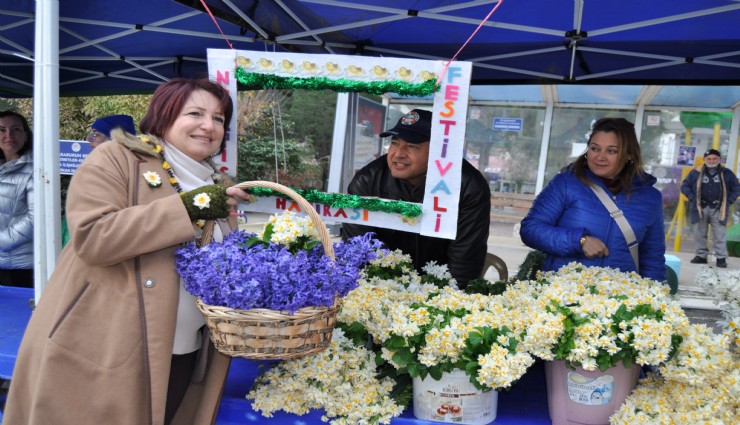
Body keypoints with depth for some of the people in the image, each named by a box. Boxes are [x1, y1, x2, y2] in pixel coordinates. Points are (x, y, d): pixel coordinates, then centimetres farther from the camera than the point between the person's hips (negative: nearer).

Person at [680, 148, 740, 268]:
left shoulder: (727, 173, 7)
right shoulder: (696, 173, 4)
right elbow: (685, 186, 8)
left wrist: (729, 201, 0)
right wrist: (693, 198, -3)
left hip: (718, 209, -1)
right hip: (700, 208, 1)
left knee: (719, 235, -3)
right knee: (700, 234, 6)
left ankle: (721, 258, 0)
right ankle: (701, 255, 16)